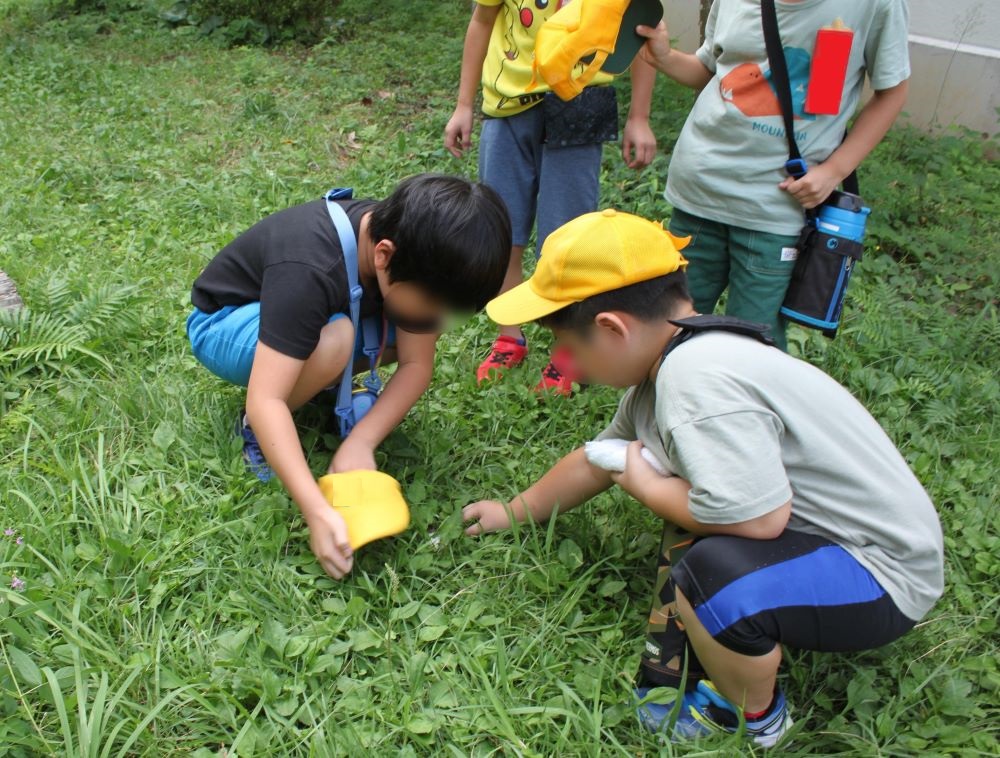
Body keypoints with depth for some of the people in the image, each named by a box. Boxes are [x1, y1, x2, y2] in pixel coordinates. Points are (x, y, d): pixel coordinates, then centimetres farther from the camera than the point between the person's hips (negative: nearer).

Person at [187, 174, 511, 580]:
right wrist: (319, 512, -49)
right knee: (331, 340, -38)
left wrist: (360, 443, -29)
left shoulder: (417, 257, -20)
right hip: (224, 322, -6)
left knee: (418, 334, -15)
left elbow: (416, 363, -15)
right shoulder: (307, 271, -40)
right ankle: (256, 429, -9)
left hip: (302, 312, 6)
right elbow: (266, 401, -43)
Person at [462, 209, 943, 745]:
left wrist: (643, 484, -18)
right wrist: (515, 511, 28)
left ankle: (754, 719, 0)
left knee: (715, 573, -33)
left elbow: (757, 518, -36)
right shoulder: (665, 362, 0)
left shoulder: (698, 377, -30)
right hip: (817, 532, 10)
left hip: (881, 574, -10)